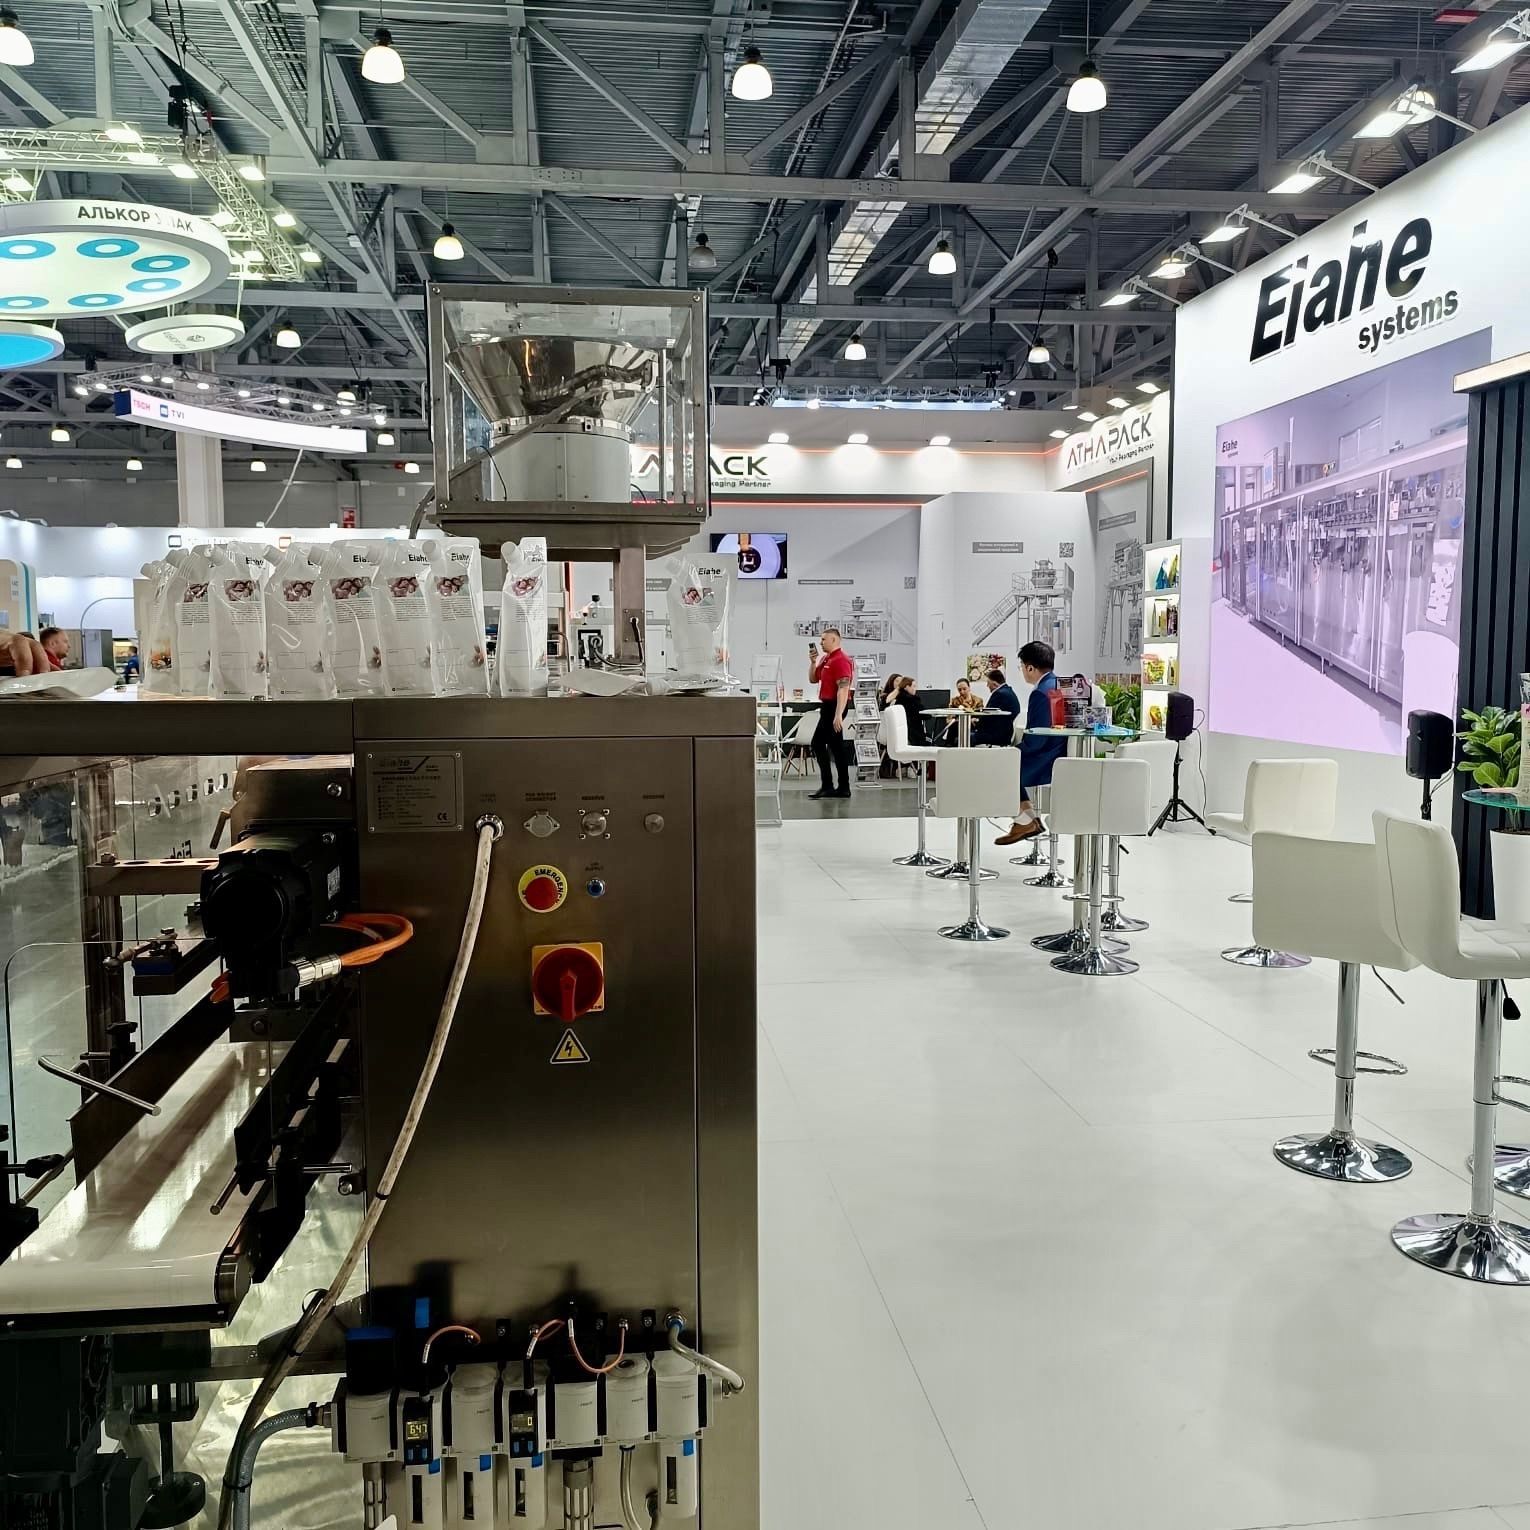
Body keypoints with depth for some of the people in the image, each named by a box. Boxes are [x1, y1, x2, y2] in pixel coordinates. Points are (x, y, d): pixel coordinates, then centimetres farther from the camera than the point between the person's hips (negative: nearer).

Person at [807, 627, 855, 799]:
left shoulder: (841, 660, -16)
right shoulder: (826, 658, 14)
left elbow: (843, 689, -23)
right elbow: (813, 679, 23)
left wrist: (838, 715, -28)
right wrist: (813, 661, 6)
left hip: (834, 706, -10)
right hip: (828, 706, 10)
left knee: (818, 743, -10)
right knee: (836, 746, 9)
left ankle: (828, 785, -8)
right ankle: (843, 787, 11)